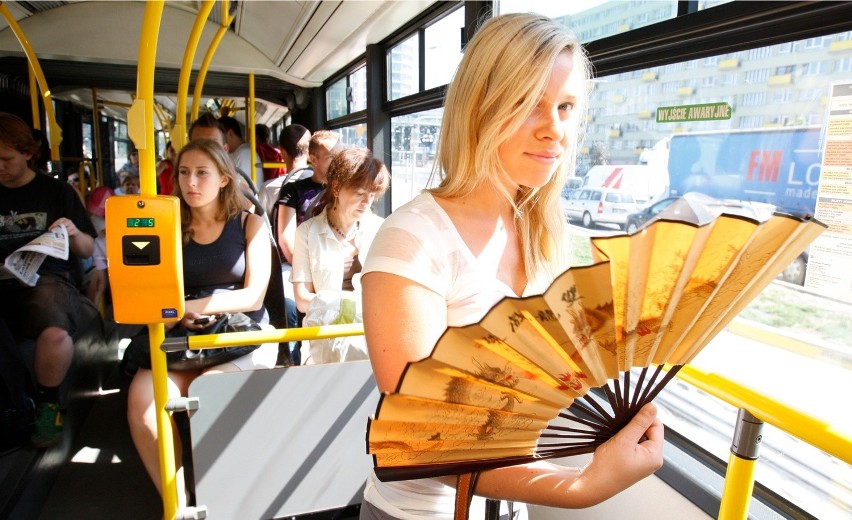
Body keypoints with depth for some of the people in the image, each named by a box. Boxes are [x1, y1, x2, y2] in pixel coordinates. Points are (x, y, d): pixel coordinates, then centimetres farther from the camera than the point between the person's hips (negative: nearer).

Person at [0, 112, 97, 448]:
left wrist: (74, 234, -12)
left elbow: (87, 251, 9)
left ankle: (48, 404, -7)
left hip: (46, 279, -3)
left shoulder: (56, 191, 8)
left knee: (55, 332, -36)